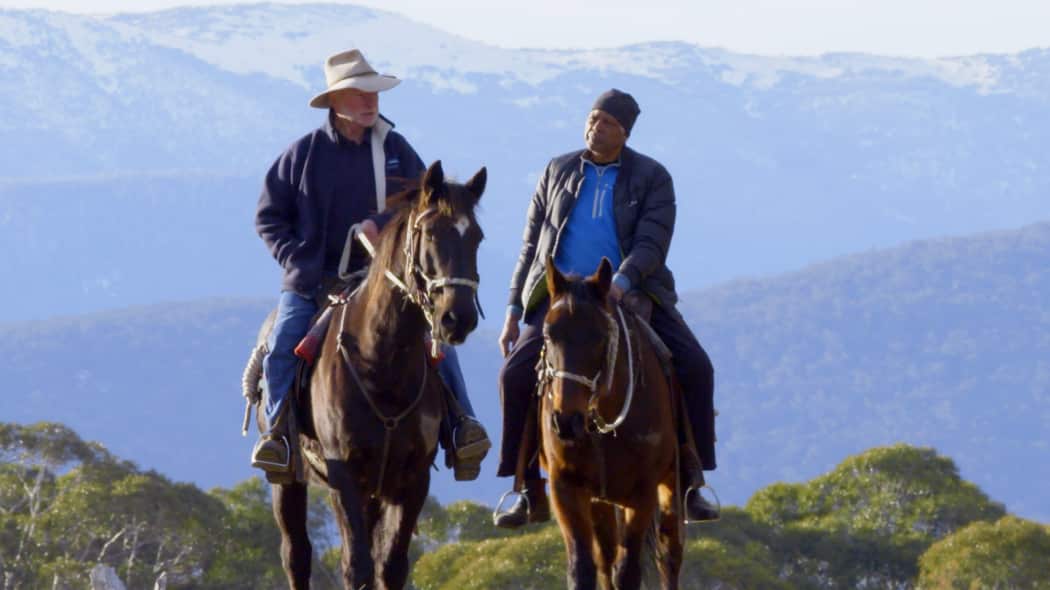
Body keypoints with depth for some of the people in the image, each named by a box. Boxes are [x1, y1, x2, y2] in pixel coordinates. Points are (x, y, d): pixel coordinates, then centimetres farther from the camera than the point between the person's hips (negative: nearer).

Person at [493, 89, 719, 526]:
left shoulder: (652, 178, 2)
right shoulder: (558, 173, 10)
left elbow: (651, 242, -11)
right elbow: (531, 245, 14)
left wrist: (620, 284, -30)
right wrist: (513, 311, 9)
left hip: (632, 296, -1)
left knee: (694, 367, -18)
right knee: (516, 375, -18)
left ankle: (690, 483, -8)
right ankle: (532, 495, -8)